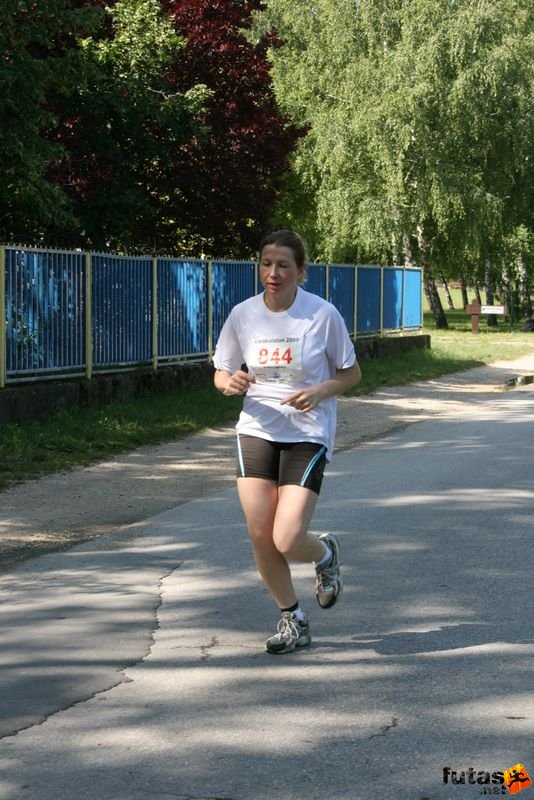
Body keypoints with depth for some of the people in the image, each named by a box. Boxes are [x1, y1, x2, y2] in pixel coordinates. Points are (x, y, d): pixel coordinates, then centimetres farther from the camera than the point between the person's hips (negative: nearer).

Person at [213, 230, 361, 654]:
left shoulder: (323, 314, -10)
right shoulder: (243, 314, -2)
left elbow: (351, 373, 1)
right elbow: (222, 373, 9)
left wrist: (320, 391, -19)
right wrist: (230, 382, -15)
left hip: (308, 435, -3)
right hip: (256, 431, 3)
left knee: (287, 541, -13)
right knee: (260, 536, -2)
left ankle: (325, 553, 25)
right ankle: (293, 619, 21)